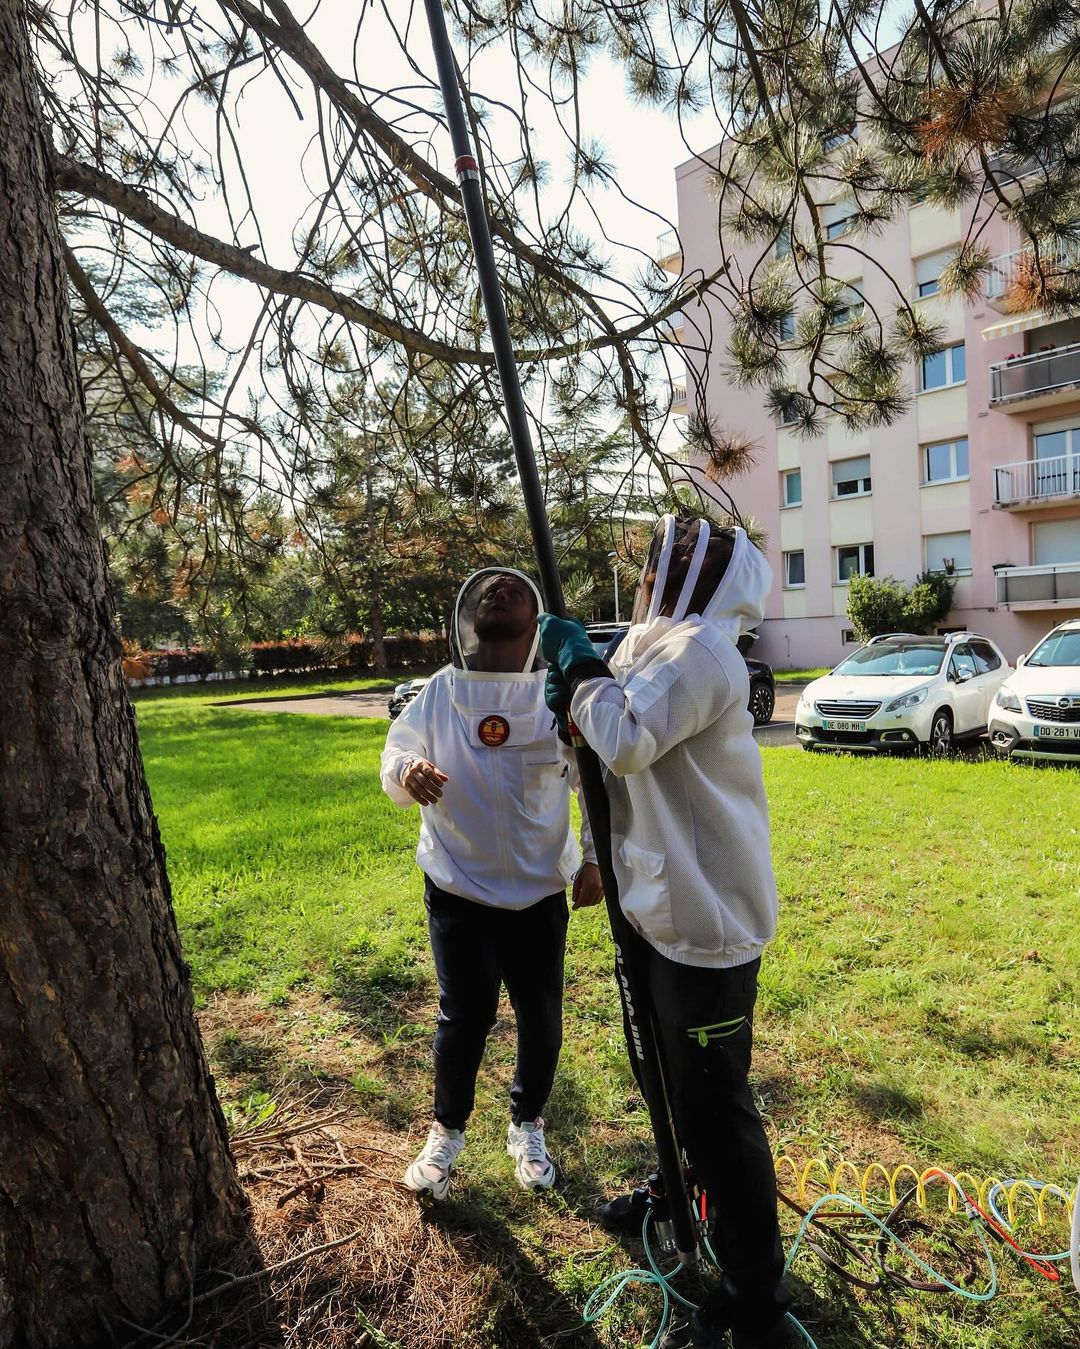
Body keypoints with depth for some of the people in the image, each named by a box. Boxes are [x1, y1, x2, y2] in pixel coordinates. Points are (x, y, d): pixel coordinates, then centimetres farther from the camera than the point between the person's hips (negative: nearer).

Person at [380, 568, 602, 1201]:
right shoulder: (438, 693, -5)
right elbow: (396, 756, 0)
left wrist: (594, 859, -5)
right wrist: (408, 771, -24)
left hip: (541, 891, 0)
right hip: (458, 890, 0)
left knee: (541, 1016, 13)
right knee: (465, 1016, 7)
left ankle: (528, 1126, 40)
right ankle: (447, 1131, 35)